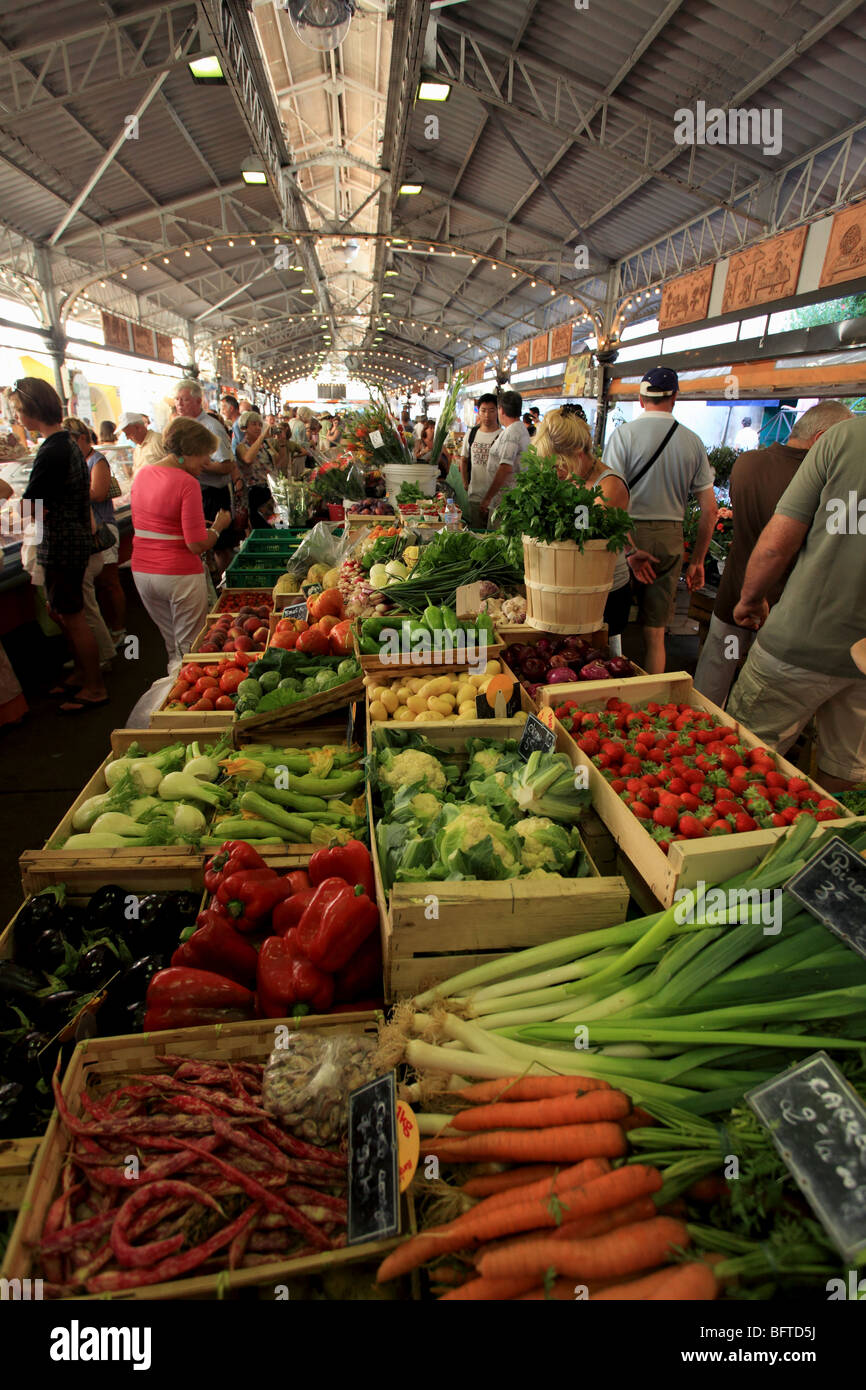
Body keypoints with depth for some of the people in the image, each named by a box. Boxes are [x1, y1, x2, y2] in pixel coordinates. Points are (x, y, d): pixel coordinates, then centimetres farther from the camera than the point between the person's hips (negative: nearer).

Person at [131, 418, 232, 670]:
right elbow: (197, 545, -18)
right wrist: (218, 526, 1)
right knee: (190, 650, 4)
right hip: (180, 575, -7)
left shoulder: (142, 475, 8)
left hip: (141, 571, 7)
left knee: (172, 647, 21)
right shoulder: (187, 483, -15)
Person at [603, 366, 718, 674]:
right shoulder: (693, 441, 5)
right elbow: (710, 509, 6)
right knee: (655, 631, 10)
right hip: (671, 538, 3)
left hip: (630, 533, -3)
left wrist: (628, 548, -14)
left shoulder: (624, 433, -5)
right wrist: (697, 561, 13)